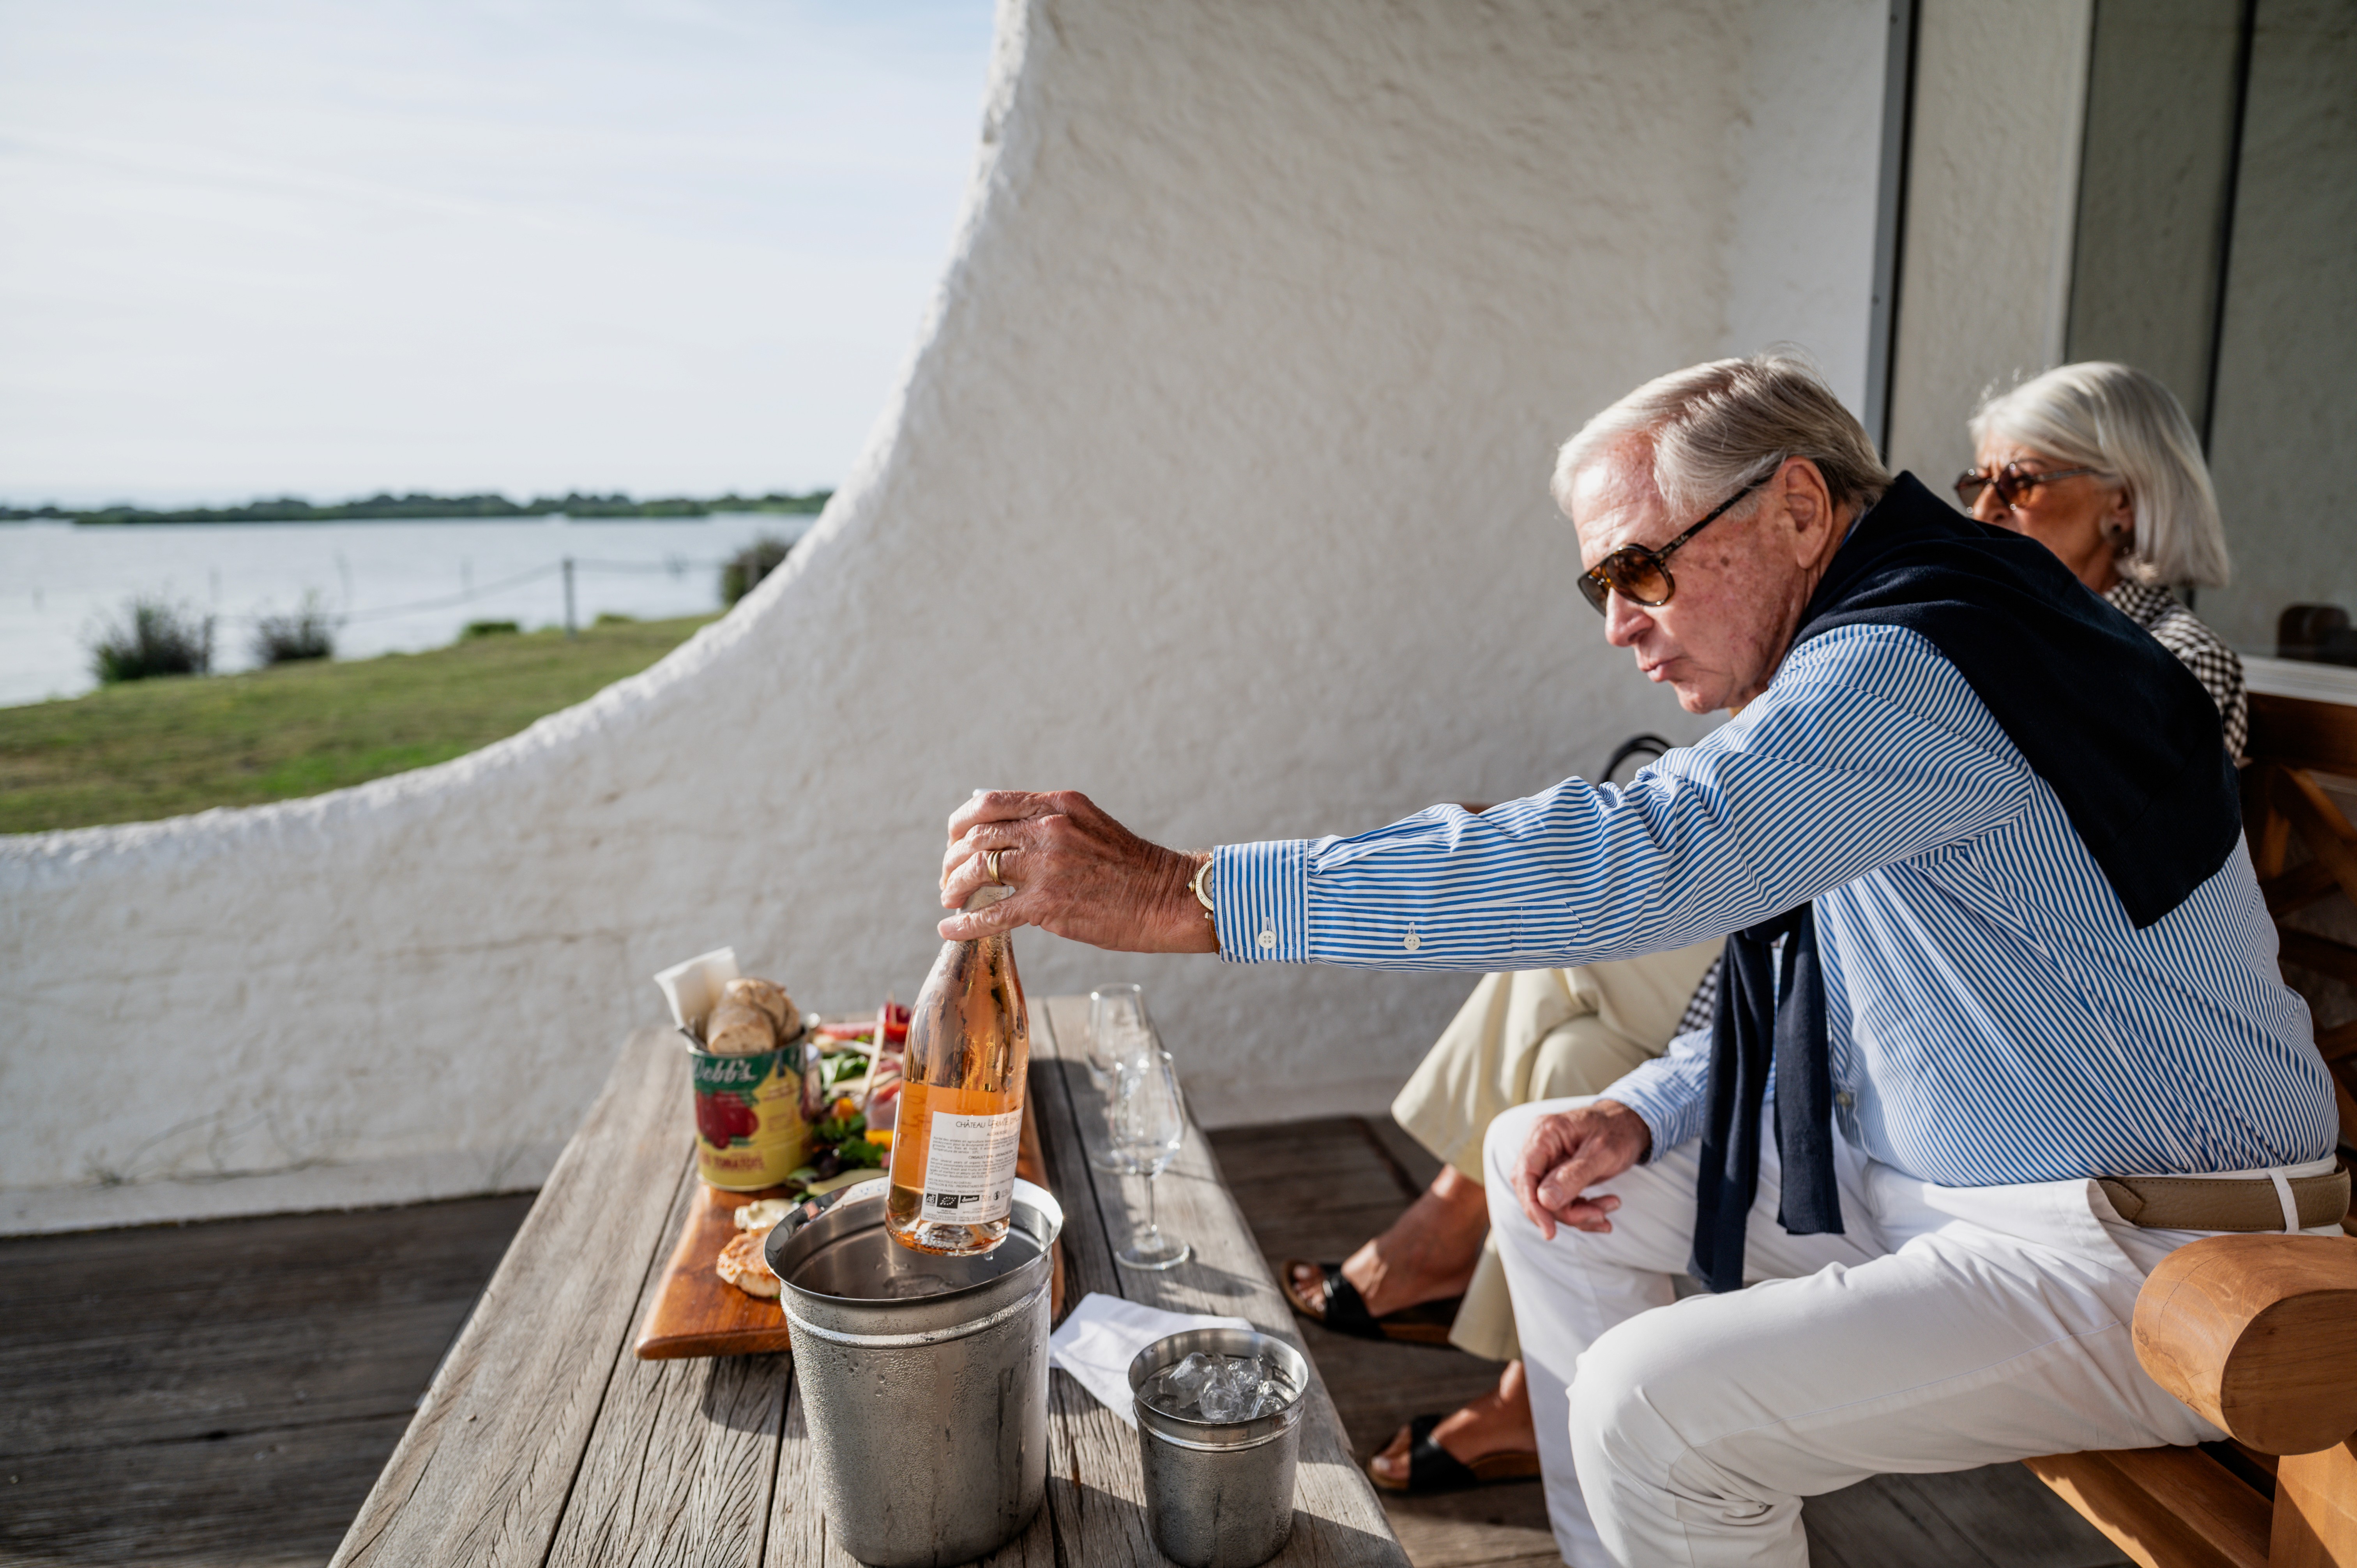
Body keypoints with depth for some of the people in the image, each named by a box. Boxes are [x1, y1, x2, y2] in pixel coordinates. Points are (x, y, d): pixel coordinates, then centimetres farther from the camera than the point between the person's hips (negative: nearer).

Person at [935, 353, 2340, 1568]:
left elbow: (1636, 860, -38)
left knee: (1654, 1405, -24)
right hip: (1930, 1181, 10)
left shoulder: (1915, 666, -24)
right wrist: (1646, 1116, -5)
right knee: (1551, 1166, 7)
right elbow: (1806, 1013, 14)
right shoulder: (1855, 670, 7)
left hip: (2145, 1270, -9)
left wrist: (1184, 892, -38)